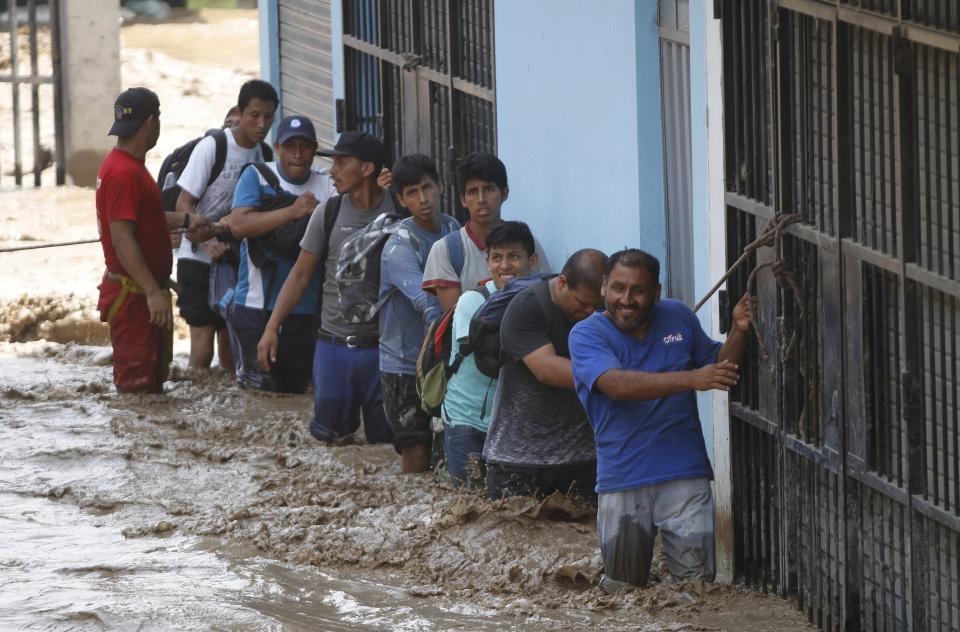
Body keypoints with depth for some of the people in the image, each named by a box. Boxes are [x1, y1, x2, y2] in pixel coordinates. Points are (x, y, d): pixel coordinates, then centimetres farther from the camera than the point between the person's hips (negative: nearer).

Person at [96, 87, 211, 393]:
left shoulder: (128, 165, 13)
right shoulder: (124, 172, -21)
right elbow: (122, 238, -26)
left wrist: (184, 220, 17)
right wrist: (153, 292, -28)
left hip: (143, 292, 11)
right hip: (134, 295, -11)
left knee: (153, 378, 18)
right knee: (137, 380, -8)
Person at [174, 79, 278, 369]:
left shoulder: (262, 154, 4)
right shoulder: (212, 147, -13)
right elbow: (184, 204, -13)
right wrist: (208, 242, -27)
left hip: (236, 260, 5)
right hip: (199, 258, -5)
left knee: (230, 340, 7)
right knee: (203, 342, -9)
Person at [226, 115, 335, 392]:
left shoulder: (326, 185, 6)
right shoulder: (256, 176, -1)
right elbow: (239, 225, -15)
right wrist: (294, 211, -20)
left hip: (306, 309, 3)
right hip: (257, 305, -3)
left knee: (296, 386, 13)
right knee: (261, 385, -4)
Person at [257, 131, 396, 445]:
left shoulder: (399, 212, -3)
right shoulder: (328, 214, 3)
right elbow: (301, 274, 7)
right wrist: (271, 329, 2)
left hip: (382, 346, -2)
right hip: (334, 345, 2)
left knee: (384, 435, 1)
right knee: (327, 432, 4)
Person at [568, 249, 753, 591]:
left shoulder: (678, 318, 7)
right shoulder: (586, 335, -6)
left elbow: (718, 364, 19)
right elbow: (618, 384, -24)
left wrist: (739, 331, -2)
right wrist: (691, 379, -32)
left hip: (684, 476, 2)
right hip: (622, 482, -1)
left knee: (697, 580, -9)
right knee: (623, 586, 11)